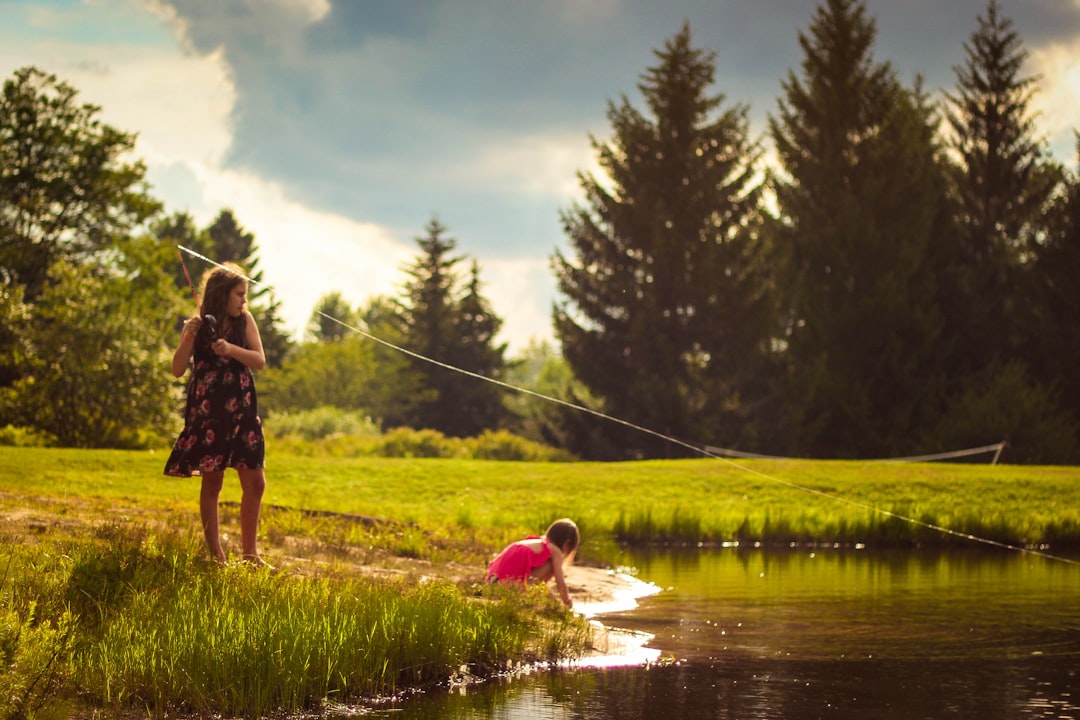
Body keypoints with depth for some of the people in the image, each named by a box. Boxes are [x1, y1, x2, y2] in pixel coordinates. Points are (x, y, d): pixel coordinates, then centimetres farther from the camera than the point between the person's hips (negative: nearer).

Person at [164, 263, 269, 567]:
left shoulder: (244, 321, 5)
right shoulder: (198, 325, -1)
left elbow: (260, 361, -5)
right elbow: (178, 369, -5)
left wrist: (231, 349, -21)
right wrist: (188, 338, -20)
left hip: (241, 411, 3)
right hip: (207, 412, -3)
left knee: (255, 483, 2)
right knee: (212, 482, -1)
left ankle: (250, 553, 13)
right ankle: (215, 554, 5)